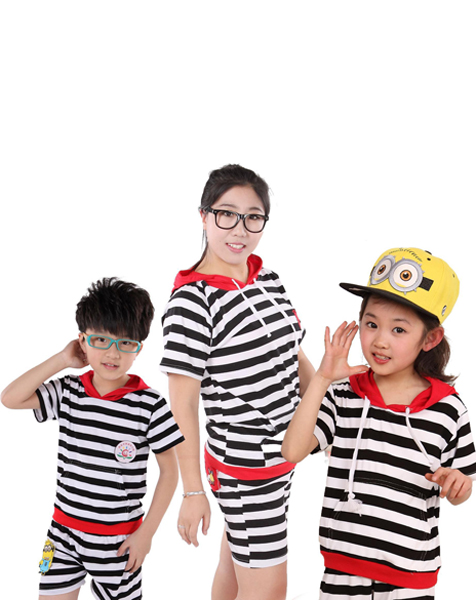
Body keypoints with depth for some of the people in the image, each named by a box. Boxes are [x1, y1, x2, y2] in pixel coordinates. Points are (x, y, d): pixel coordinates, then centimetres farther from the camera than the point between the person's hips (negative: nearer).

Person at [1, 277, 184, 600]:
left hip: (118, 538, -3)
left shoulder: (149, 404, -14)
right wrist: (61, 360, -10)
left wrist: (146, 532, -10)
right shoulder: (68, 392, -2)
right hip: (64, 527, 4)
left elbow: (170, 470, -9)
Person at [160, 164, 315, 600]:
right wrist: (193, 492, -14)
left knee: (237, 558, 24)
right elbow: (183, 405, -17)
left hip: (284, 451, 7)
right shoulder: (191, 302, -20)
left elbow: (295, 357, 13)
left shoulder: (268, 279, 3)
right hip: (244, 466, -7)